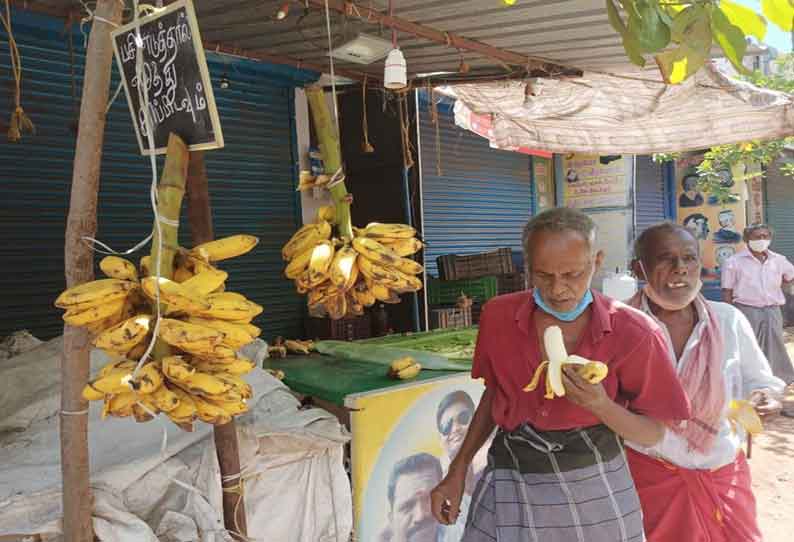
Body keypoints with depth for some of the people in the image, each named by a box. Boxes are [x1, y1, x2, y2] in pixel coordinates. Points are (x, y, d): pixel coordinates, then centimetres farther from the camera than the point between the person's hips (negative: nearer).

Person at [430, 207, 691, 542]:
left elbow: (653, 433, -6)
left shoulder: (631, 333, -15)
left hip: (594, 490, -1)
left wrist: (601, 406, -26)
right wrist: (458, 471, 2)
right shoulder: (498, 316, -9)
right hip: (508, 488, 2)